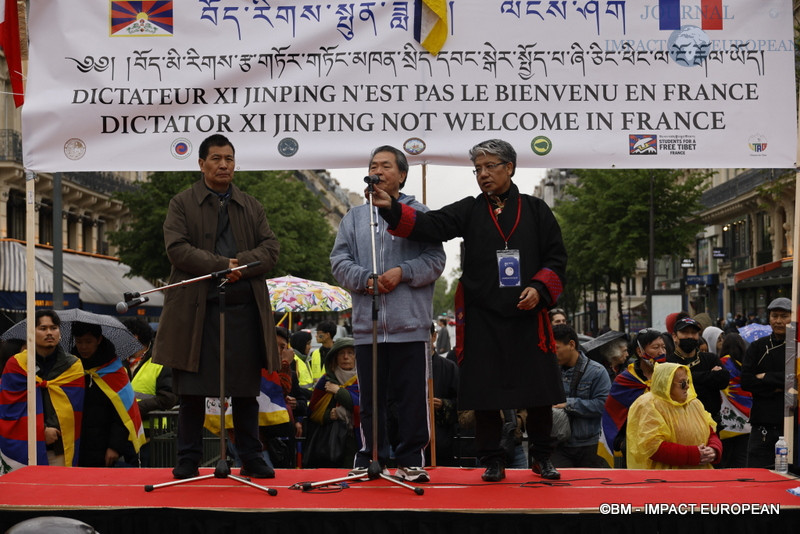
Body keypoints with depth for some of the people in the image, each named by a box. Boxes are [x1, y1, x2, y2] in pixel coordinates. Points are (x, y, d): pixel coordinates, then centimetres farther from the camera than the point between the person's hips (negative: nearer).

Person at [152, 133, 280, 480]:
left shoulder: (251, 206, 17)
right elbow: (177, 248, -7)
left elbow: (270, 249, 6)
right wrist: (221, 265, -16)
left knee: (247, 390, 6)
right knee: (192, 391, 0)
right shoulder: (182, 204, 7)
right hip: (196, 309, -3)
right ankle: (188, 460, 9)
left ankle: (251, 459, 14)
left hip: (244, 308, 3)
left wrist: (241, 264, -12)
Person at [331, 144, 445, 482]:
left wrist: (402, 272, -14)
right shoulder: (354, 217, 15)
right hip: (367, 323, 3)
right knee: (370, 398, 8)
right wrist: (365, 280, -8)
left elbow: (435, 260, 0)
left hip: (410, 325, -3)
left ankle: (411, 460, 9)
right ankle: (371, 458, 17)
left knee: (412, 397, 0)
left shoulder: (418, 213, 6)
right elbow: (339, 261, 9)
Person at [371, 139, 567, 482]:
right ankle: (492, 462, 14)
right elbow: (430, 225, -8)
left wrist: (539, 288, -9)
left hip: (528, 316, 0)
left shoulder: (535, 210, 8)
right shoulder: (469, 211, 7)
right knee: (485, 393, 1)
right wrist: (391, 208, -24)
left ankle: (542, 458, 22)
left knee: (539, 392, 4)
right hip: (482, 318, 0)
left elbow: (556, 258, 8)